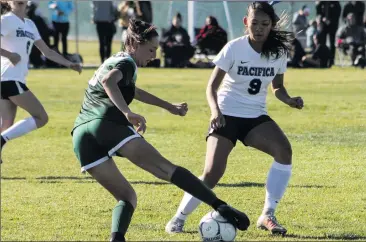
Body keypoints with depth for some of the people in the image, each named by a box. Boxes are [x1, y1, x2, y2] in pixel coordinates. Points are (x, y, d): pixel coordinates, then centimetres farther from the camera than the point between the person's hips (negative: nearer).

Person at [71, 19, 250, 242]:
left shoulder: (113, 61, 33)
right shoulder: (126, 63, 5)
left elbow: (132, 91, 52)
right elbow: (108, 82, -19)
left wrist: (170, 107, 57)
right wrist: (128, 113, -29)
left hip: (80, 133, 8)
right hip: (107, 123, -8)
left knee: (126, 197, 13)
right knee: (167, 169, -15)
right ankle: (221, 207, -26)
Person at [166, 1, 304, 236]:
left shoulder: (278, 52, -1)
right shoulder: (234, 48, -11)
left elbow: (278, 88, 13)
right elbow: (212, 86, -8)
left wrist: (289, 100, -9)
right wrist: (215, 110, -27)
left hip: (255, 117, 3)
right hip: (227, 116, -3)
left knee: (284, 150, -25)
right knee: (213, 173, -17)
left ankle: (268, 215, -15)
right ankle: (179, 218, 4)